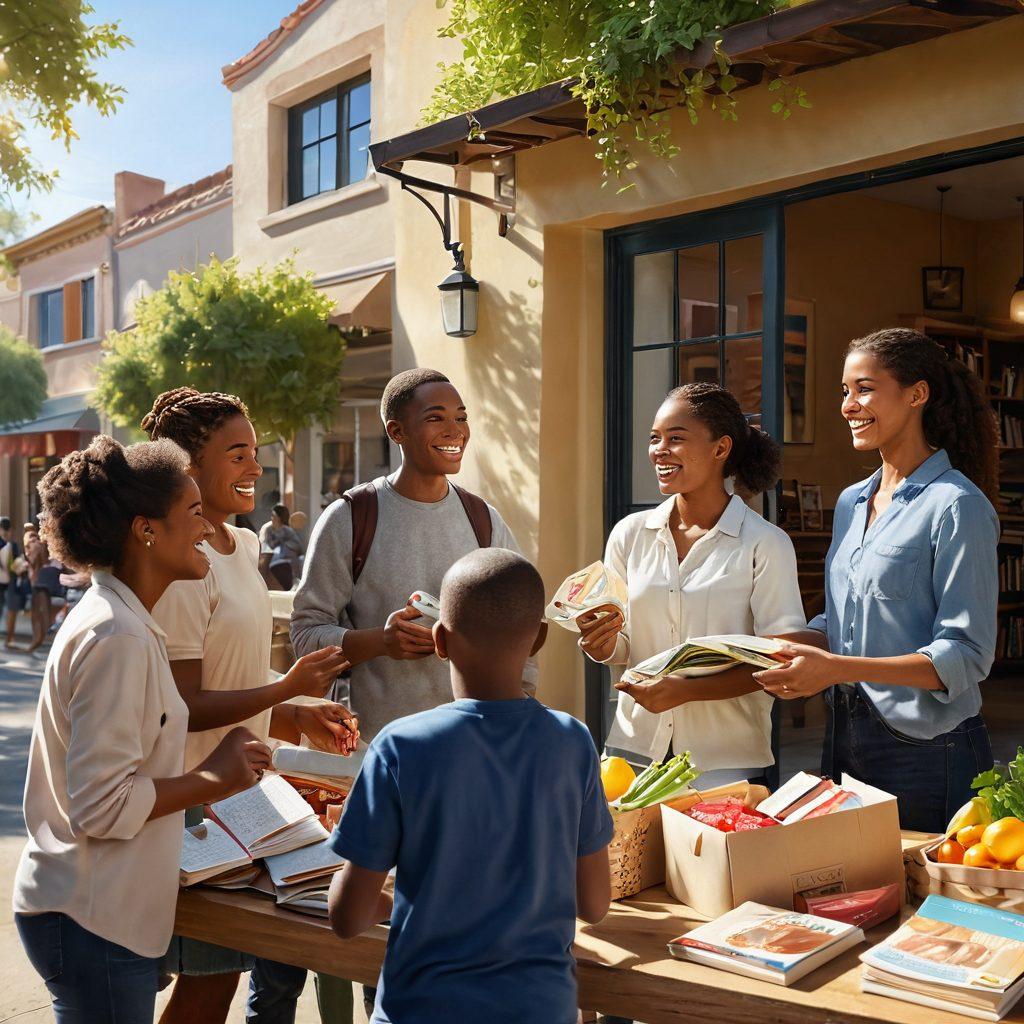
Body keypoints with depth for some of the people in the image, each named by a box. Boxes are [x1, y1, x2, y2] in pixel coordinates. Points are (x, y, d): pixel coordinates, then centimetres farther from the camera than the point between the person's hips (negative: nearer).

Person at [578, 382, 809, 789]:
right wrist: (601, 644, -13)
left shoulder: (765, 544, -8)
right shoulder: (630, 534, 4)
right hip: (635, 748, 3)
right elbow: (619, 648, 11)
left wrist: (686, 690, -21)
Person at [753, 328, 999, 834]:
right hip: (844, 737, 7)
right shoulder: (851, 502, 11)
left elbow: (966, 655, -17)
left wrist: (838, 669, -25)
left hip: (926, 752, -7)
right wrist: (794, 657, -3)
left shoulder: (956, 506, -13)